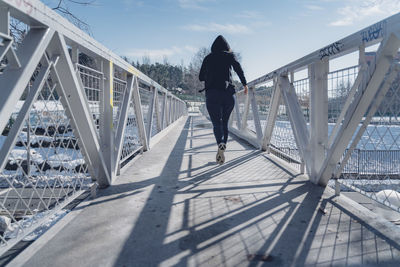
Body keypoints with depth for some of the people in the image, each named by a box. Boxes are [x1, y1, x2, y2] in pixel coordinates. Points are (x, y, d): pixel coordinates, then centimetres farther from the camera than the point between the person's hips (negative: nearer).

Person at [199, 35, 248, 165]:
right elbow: (238, 68, -8)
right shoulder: (229, 55, 11)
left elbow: (201, 77, 19)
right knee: (225, 122, 13)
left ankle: (221, 144, -34)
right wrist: (244, 84, -1)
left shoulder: (208, 58, 15)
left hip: (212, 94, 0)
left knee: (217, 123, -5)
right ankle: (221, 151, 10)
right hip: (228, 93, 1)